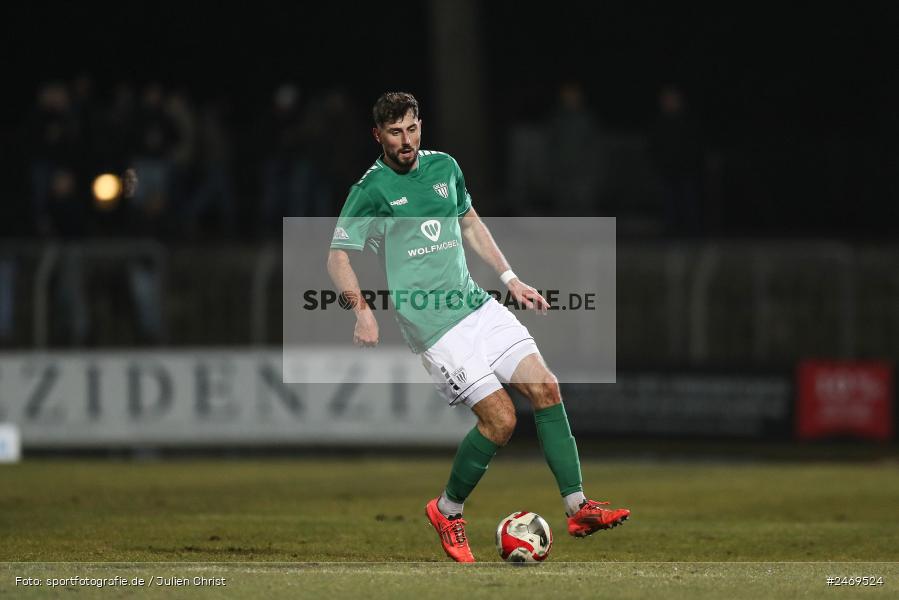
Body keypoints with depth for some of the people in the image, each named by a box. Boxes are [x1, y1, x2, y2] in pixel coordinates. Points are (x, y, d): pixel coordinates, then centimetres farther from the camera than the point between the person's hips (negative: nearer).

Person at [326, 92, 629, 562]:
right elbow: (338, 257, -7)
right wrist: (363, 312, -22)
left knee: (544, 387, -7)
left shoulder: (444, 167, 10)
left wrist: (510, 278, 19)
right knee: (500, 418, -13)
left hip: (475, 304, 6)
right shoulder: (370, 190, -7)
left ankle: (577, 507, -4)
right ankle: (447, 511, 9)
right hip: (432, 326, -6)